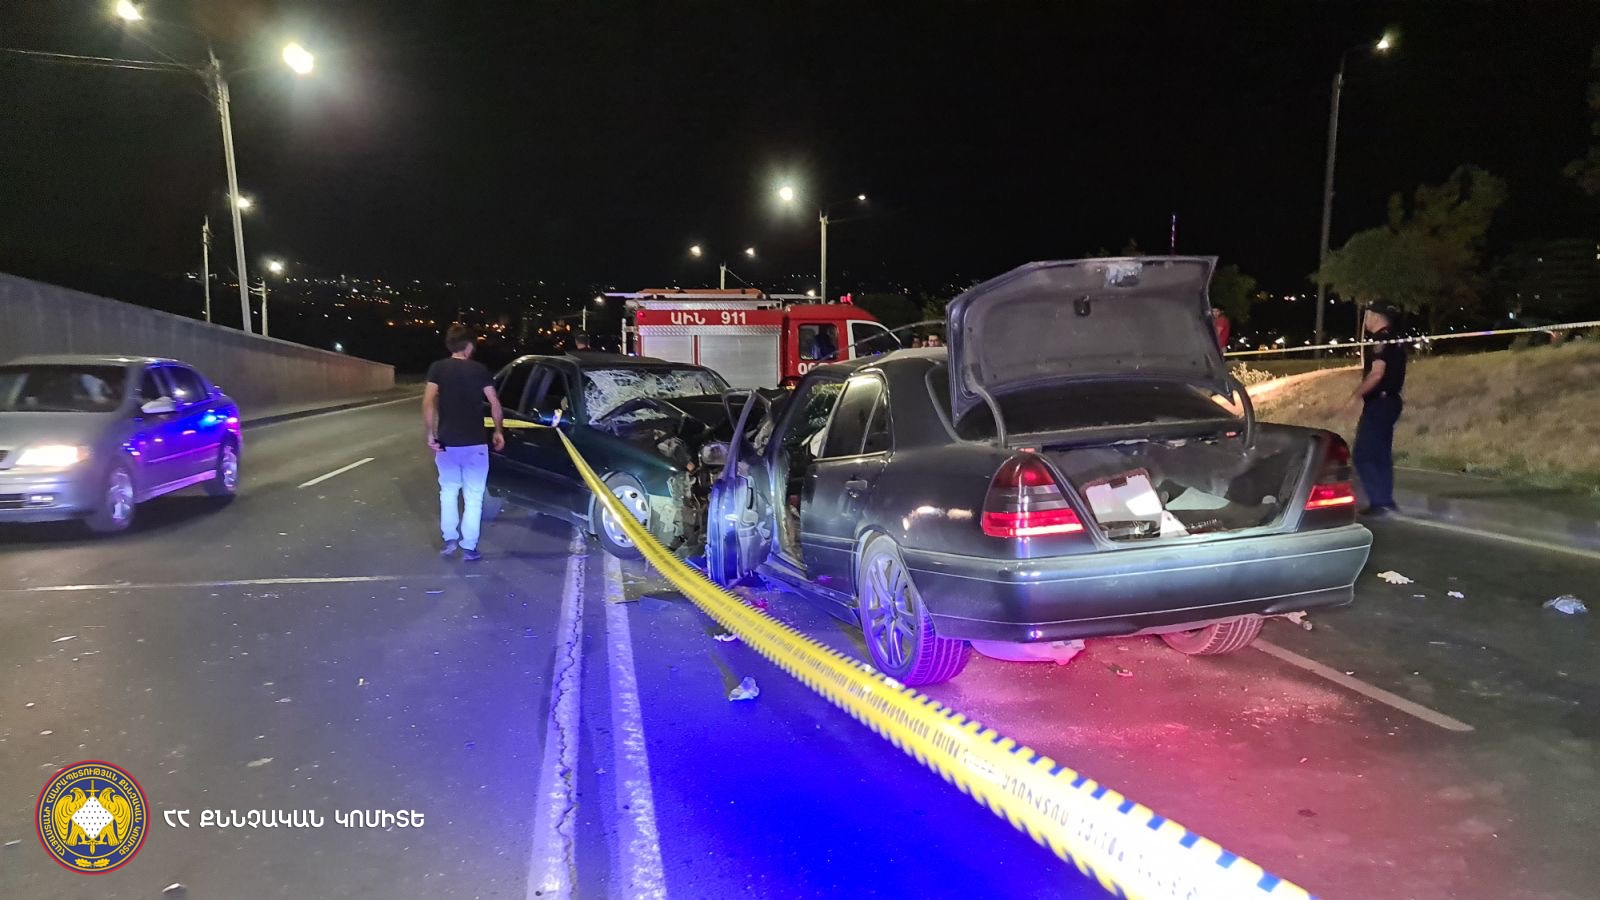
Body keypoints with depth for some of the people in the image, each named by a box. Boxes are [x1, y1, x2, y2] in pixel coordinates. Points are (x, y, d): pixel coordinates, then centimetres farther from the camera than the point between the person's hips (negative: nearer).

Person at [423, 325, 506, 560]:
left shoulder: (437, 368, 1)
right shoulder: (479, 369, 1)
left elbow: (428, 402, -11)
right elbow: (494, 403, -1)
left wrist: (431, 434, -7)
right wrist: (499, 431, 11)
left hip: (447, 442, 1)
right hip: (475, 443, -1)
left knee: (448, 490, 19)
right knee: (473, 495, 5)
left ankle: (450, 539, 15)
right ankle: (469, 547, 5)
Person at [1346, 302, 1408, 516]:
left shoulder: (1381, 340, -14)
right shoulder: (1395, 342, 16)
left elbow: (1377, 373, -23)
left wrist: (1356, 395, -16)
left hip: (1378, 403, -10)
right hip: (1389, 401, 10)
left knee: (1363, 455, -8)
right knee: (1381, 454, 13)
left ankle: (1379, 502, -10)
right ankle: (1386, 501, 16)